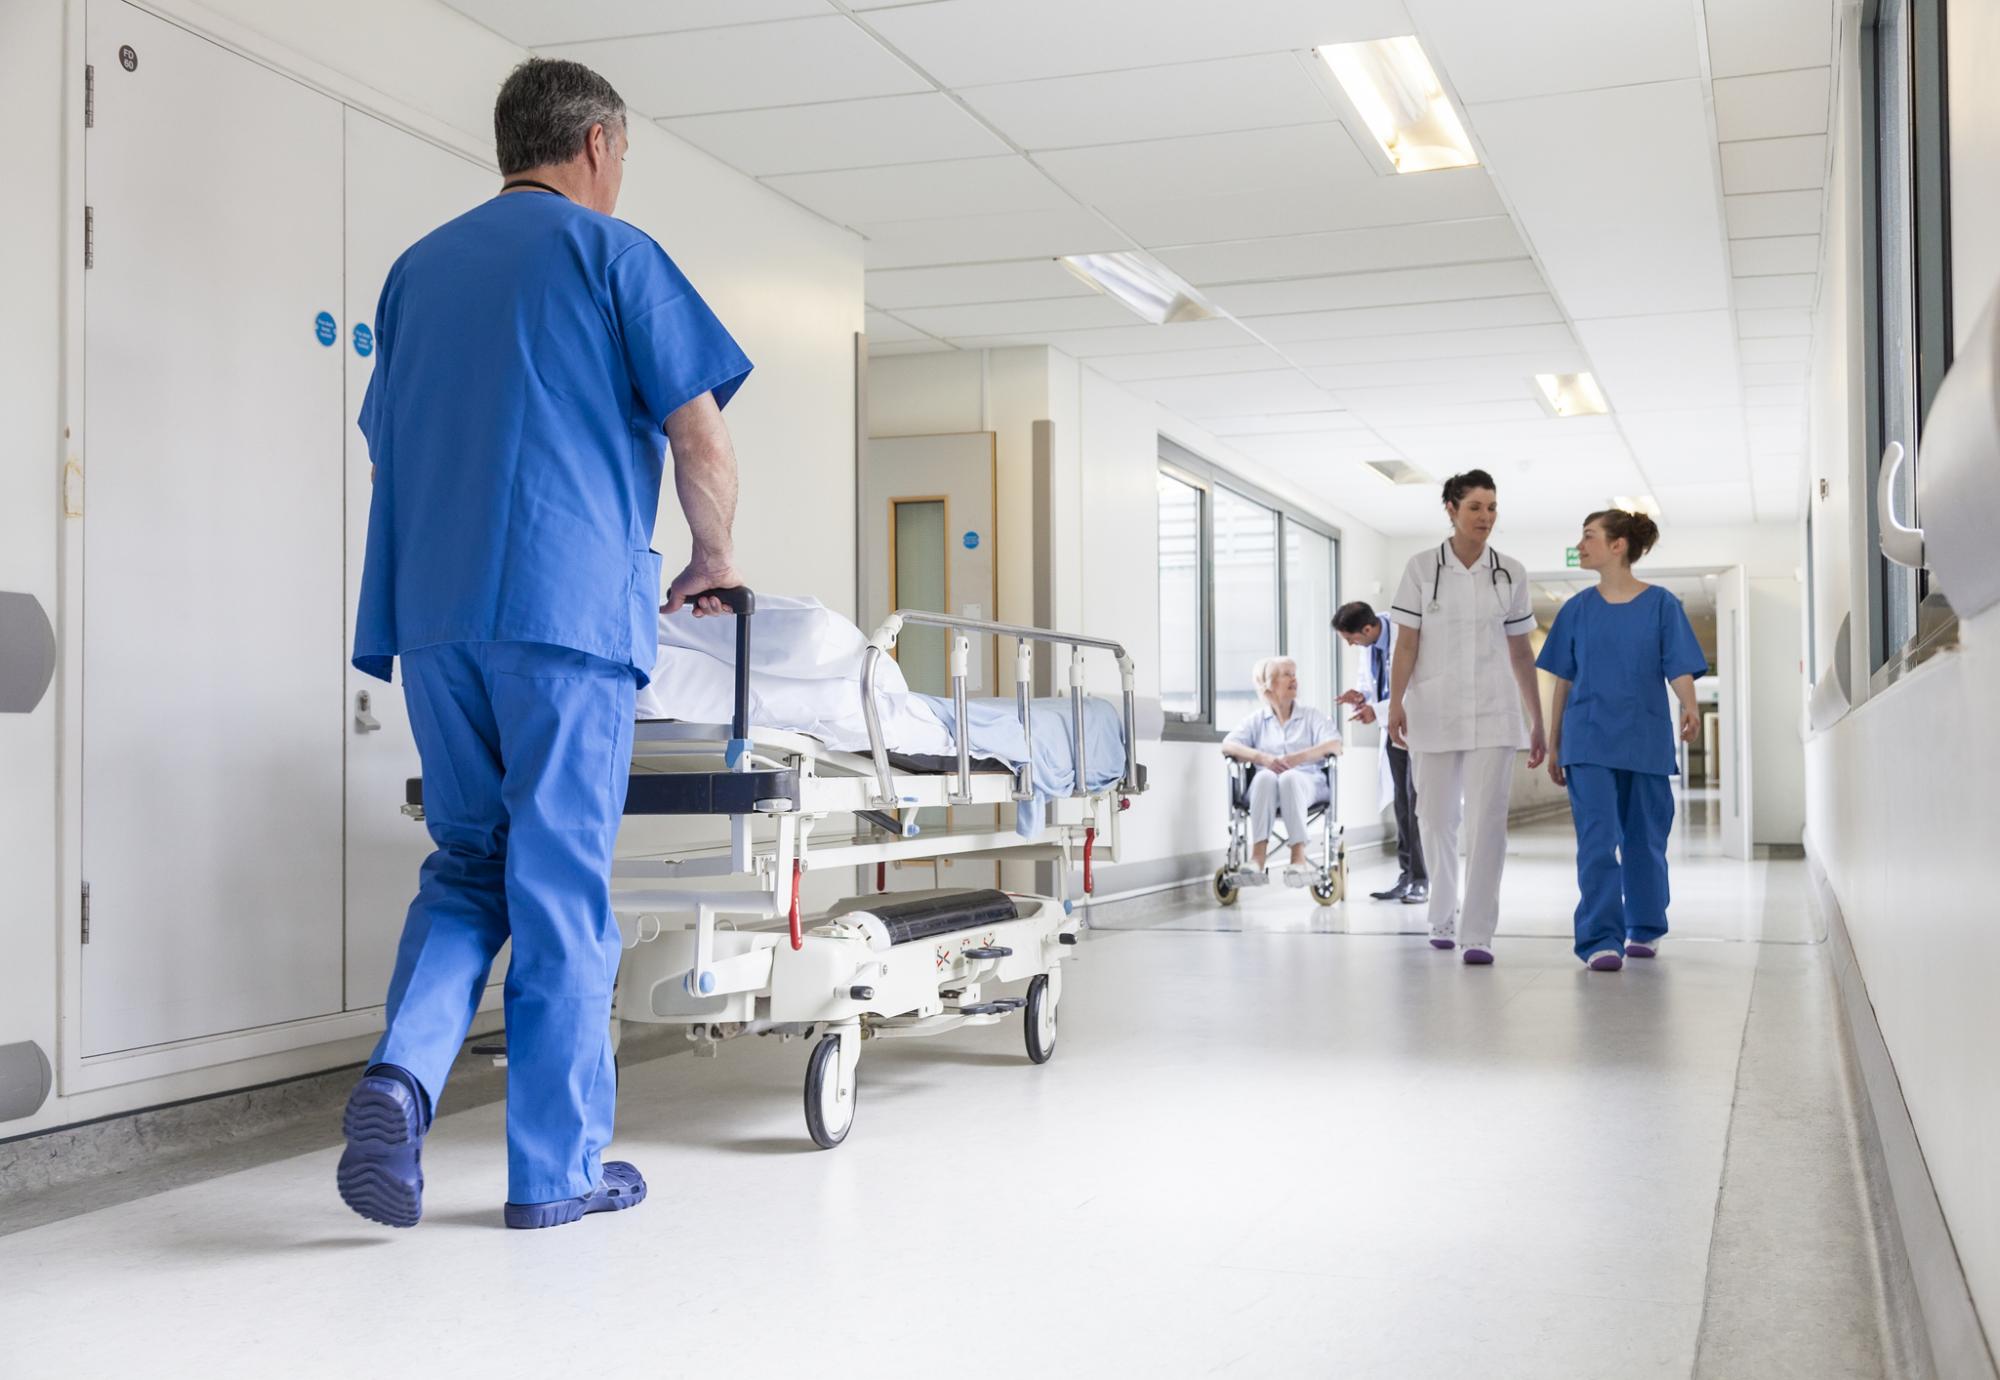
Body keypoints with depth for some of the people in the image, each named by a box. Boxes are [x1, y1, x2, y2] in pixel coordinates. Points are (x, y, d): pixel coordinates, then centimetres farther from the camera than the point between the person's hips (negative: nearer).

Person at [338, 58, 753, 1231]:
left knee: (467, 866, 15)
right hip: (570, 610, -5)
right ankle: (557, 1167, 7)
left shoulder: (418, 268, 20)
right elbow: (702, 443, -2)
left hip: (434, 617, 5)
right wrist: (716, 559, 14)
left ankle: (403, 1073, -8)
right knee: (562, 890, 0)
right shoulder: (611, 253, 3)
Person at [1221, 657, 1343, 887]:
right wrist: (1264, 758, -16)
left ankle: (1298, 858, -46)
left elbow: (1334, 745, 0)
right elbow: (1228, 746, 2)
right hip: (1267, 786, 1)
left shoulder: (1312, 716, 19)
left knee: (1290, 778, -37)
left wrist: (1297, 758, -16)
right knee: (1264, 777, -36)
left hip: (1306, 783, -1)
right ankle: (1257, 857, -48)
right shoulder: (1256, 721, 19)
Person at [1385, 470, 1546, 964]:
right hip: (1434, 709, 0)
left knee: (1487, 820, -9)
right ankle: (1443, 917, 28)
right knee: (1438, 818, 8)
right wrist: (1395, 704, -12)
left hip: (1493, 711, 1)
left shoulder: (1510, 572, 6)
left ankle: (1477, 933, -8)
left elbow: (1520, 651, 11)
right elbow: (1407, 642, -1)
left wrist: (1537, 720, 11)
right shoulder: (1422, 567, 1)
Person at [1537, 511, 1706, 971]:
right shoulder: (1578, 609, 7)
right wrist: (1553, 744, 11)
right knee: (1597, 840, -9)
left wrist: (1689, 707, -26)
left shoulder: (1661, 604, 0)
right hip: (1589, 742, 1)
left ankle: (1645, 929, 27)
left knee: (1644, 840, 9)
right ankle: (1600, 940, -10)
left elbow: (1680, 670, -5)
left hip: (1645, 742, -1)